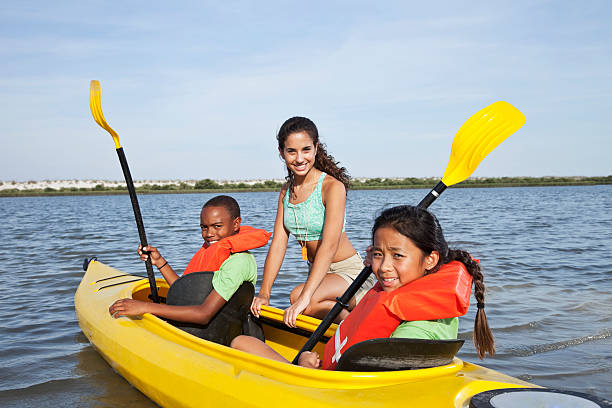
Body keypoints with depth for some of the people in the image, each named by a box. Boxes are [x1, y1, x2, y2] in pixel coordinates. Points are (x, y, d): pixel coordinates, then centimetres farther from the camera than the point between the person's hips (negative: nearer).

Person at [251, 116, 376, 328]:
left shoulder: (332, 187, -18)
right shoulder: (286, 192, 3)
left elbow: (329, 245, -28)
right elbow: (278, 244, -2)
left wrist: (304, 297, -37)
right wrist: (264, 294, -12)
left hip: (348, 271, -7)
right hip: (317, 272, 7)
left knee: (297, 296, -31)